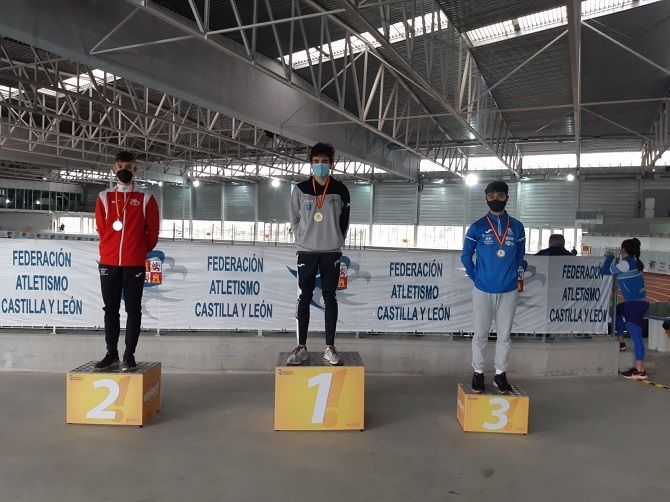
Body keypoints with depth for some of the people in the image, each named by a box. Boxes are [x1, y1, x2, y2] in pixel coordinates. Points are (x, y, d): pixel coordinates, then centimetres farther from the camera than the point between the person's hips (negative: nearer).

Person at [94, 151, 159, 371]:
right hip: (108, 263, 2)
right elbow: (101, 229, 11)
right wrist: (112, 249, 10)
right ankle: (111, 354, 15)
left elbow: (152, 232, 4)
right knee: (110, 309, 7)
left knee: (133, 310, 1)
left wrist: (139, 252, 9)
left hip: (135, 264, -2)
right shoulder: (104, 197, 9)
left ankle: (129, 356, 8)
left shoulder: (146, 199, 3)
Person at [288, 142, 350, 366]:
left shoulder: (340, 191, 1)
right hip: (306, 252, 1)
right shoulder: (300, 190, 2)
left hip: (331, 253, 0)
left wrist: (336, 242, 6)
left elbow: (344, 221, 8)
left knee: (330, 299, 3)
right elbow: (295, 219, 9)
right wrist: (302, 240, 4)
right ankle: (301, 347, 10)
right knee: (304, 299, 2)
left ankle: (329, 347, 10)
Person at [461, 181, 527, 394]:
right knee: (480, 334, 6)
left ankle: (500, 374, 21)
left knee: (504, 334, 8)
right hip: (483, 290, -1)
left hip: (508, 291, 2)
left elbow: (520, 257, 14)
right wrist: (476, 278, 3)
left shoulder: (517, 227, 5)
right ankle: (478, 373, 19)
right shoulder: (477, 227, 0)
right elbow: (466, 256, 7)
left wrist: (517, 274, 5)